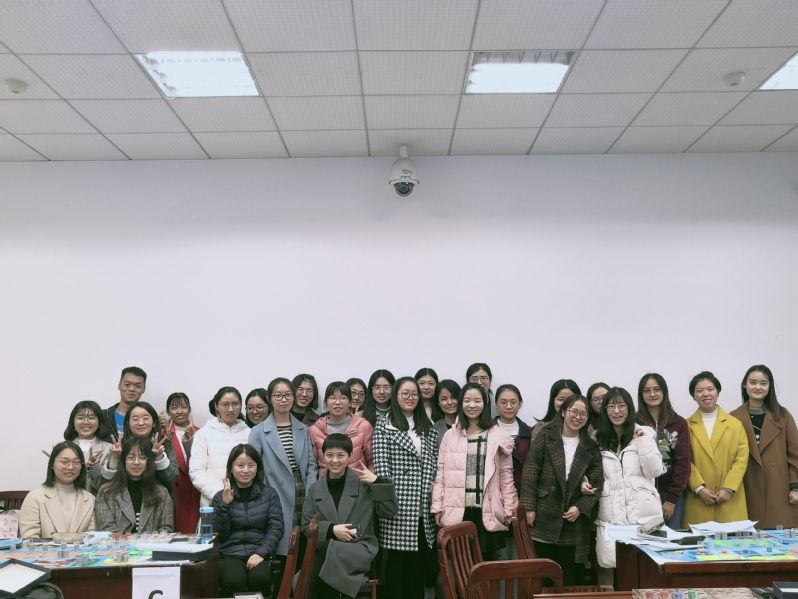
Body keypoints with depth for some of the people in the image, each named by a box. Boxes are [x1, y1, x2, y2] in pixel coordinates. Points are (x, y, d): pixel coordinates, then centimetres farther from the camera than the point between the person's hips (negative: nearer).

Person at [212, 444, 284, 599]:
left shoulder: (269, 493, 9)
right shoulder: (221, 497, 10)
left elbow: (276, 528, 1)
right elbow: (220, 535, 3)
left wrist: (261, 553, -14)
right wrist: (225, 504, -9)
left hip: (259, 553, 0)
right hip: (230, 554, 0)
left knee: (260, 579, -31)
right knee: (233, 582, -31)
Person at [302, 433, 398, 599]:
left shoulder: (363, 483, 3)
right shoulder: (315, 488, 12)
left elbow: (390, 511, -1)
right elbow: (306, 526, 9)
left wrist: (377, 482, -14)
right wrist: (331, 530, -9)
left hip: (360, 548, -1)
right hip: (326, 550, 2)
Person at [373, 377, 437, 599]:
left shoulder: (427, 428, 14)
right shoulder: (384, 425, -1)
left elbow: (434, 465, 13)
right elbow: (381, 465, -7)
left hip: (423, 507, 4)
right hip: (398, 504, -4)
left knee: (420, 561, 10)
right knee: (396, 562, 3)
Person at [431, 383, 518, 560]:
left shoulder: (498, 437, 3)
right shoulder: (450, 435, 6)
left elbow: (506, 475, 5)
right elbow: (440, 474, 6)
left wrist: (510, 509, 3)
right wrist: (437, 507, 2)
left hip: (487, 513, 0)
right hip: (456, 512, 1)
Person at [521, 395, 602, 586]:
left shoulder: (590, 447, 10)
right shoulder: (546, 436, 0)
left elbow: (597, 481, 5)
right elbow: (530, 471, -5)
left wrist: (580, 507, -8)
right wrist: (529, 507, -11)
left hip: (573, 520, 3)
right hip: (544, 516, -2)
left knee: (569, 575, 9)